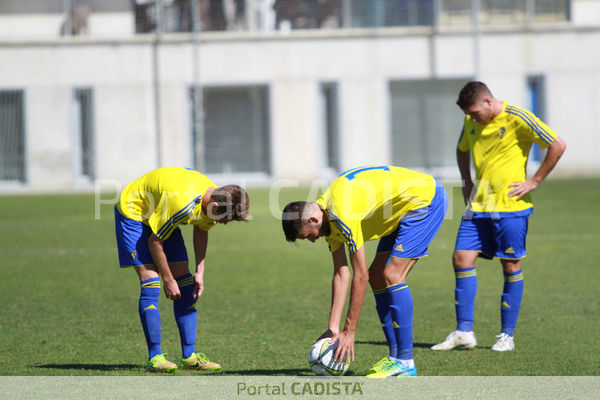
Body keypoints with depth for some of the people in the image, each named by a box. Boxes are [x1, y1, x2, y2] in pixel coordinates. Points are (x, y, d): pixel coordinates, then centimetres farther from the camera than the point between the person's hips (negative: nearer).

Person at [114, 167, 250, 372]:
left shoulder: (216, 197, -14)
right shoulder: (182, 204, -39)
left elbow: (201, 230, 6)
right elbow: (154, 241, -27)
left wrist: (200, 271, -2)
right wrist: (168, 280, -18)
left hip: (161, 216, 8)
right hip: (133, 212, -8)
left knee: (185, 283, 0)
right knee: (150, 283, -18)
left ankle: (189, 356, 3)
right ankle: (154, 358, -15)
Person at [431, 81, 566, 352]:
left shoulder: (517, 118, -11)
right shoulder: (471, 122, 8)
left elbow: (558, 146, -13)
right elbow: (462, 150, 30)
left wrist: (533, 182, -10)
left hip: (510, 205, -6)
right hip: (478, 205, 6)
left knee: (510, 265, 0)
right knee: (462, 258, -3)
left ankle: (507, 335, 9)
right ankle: (464, 332, 1)